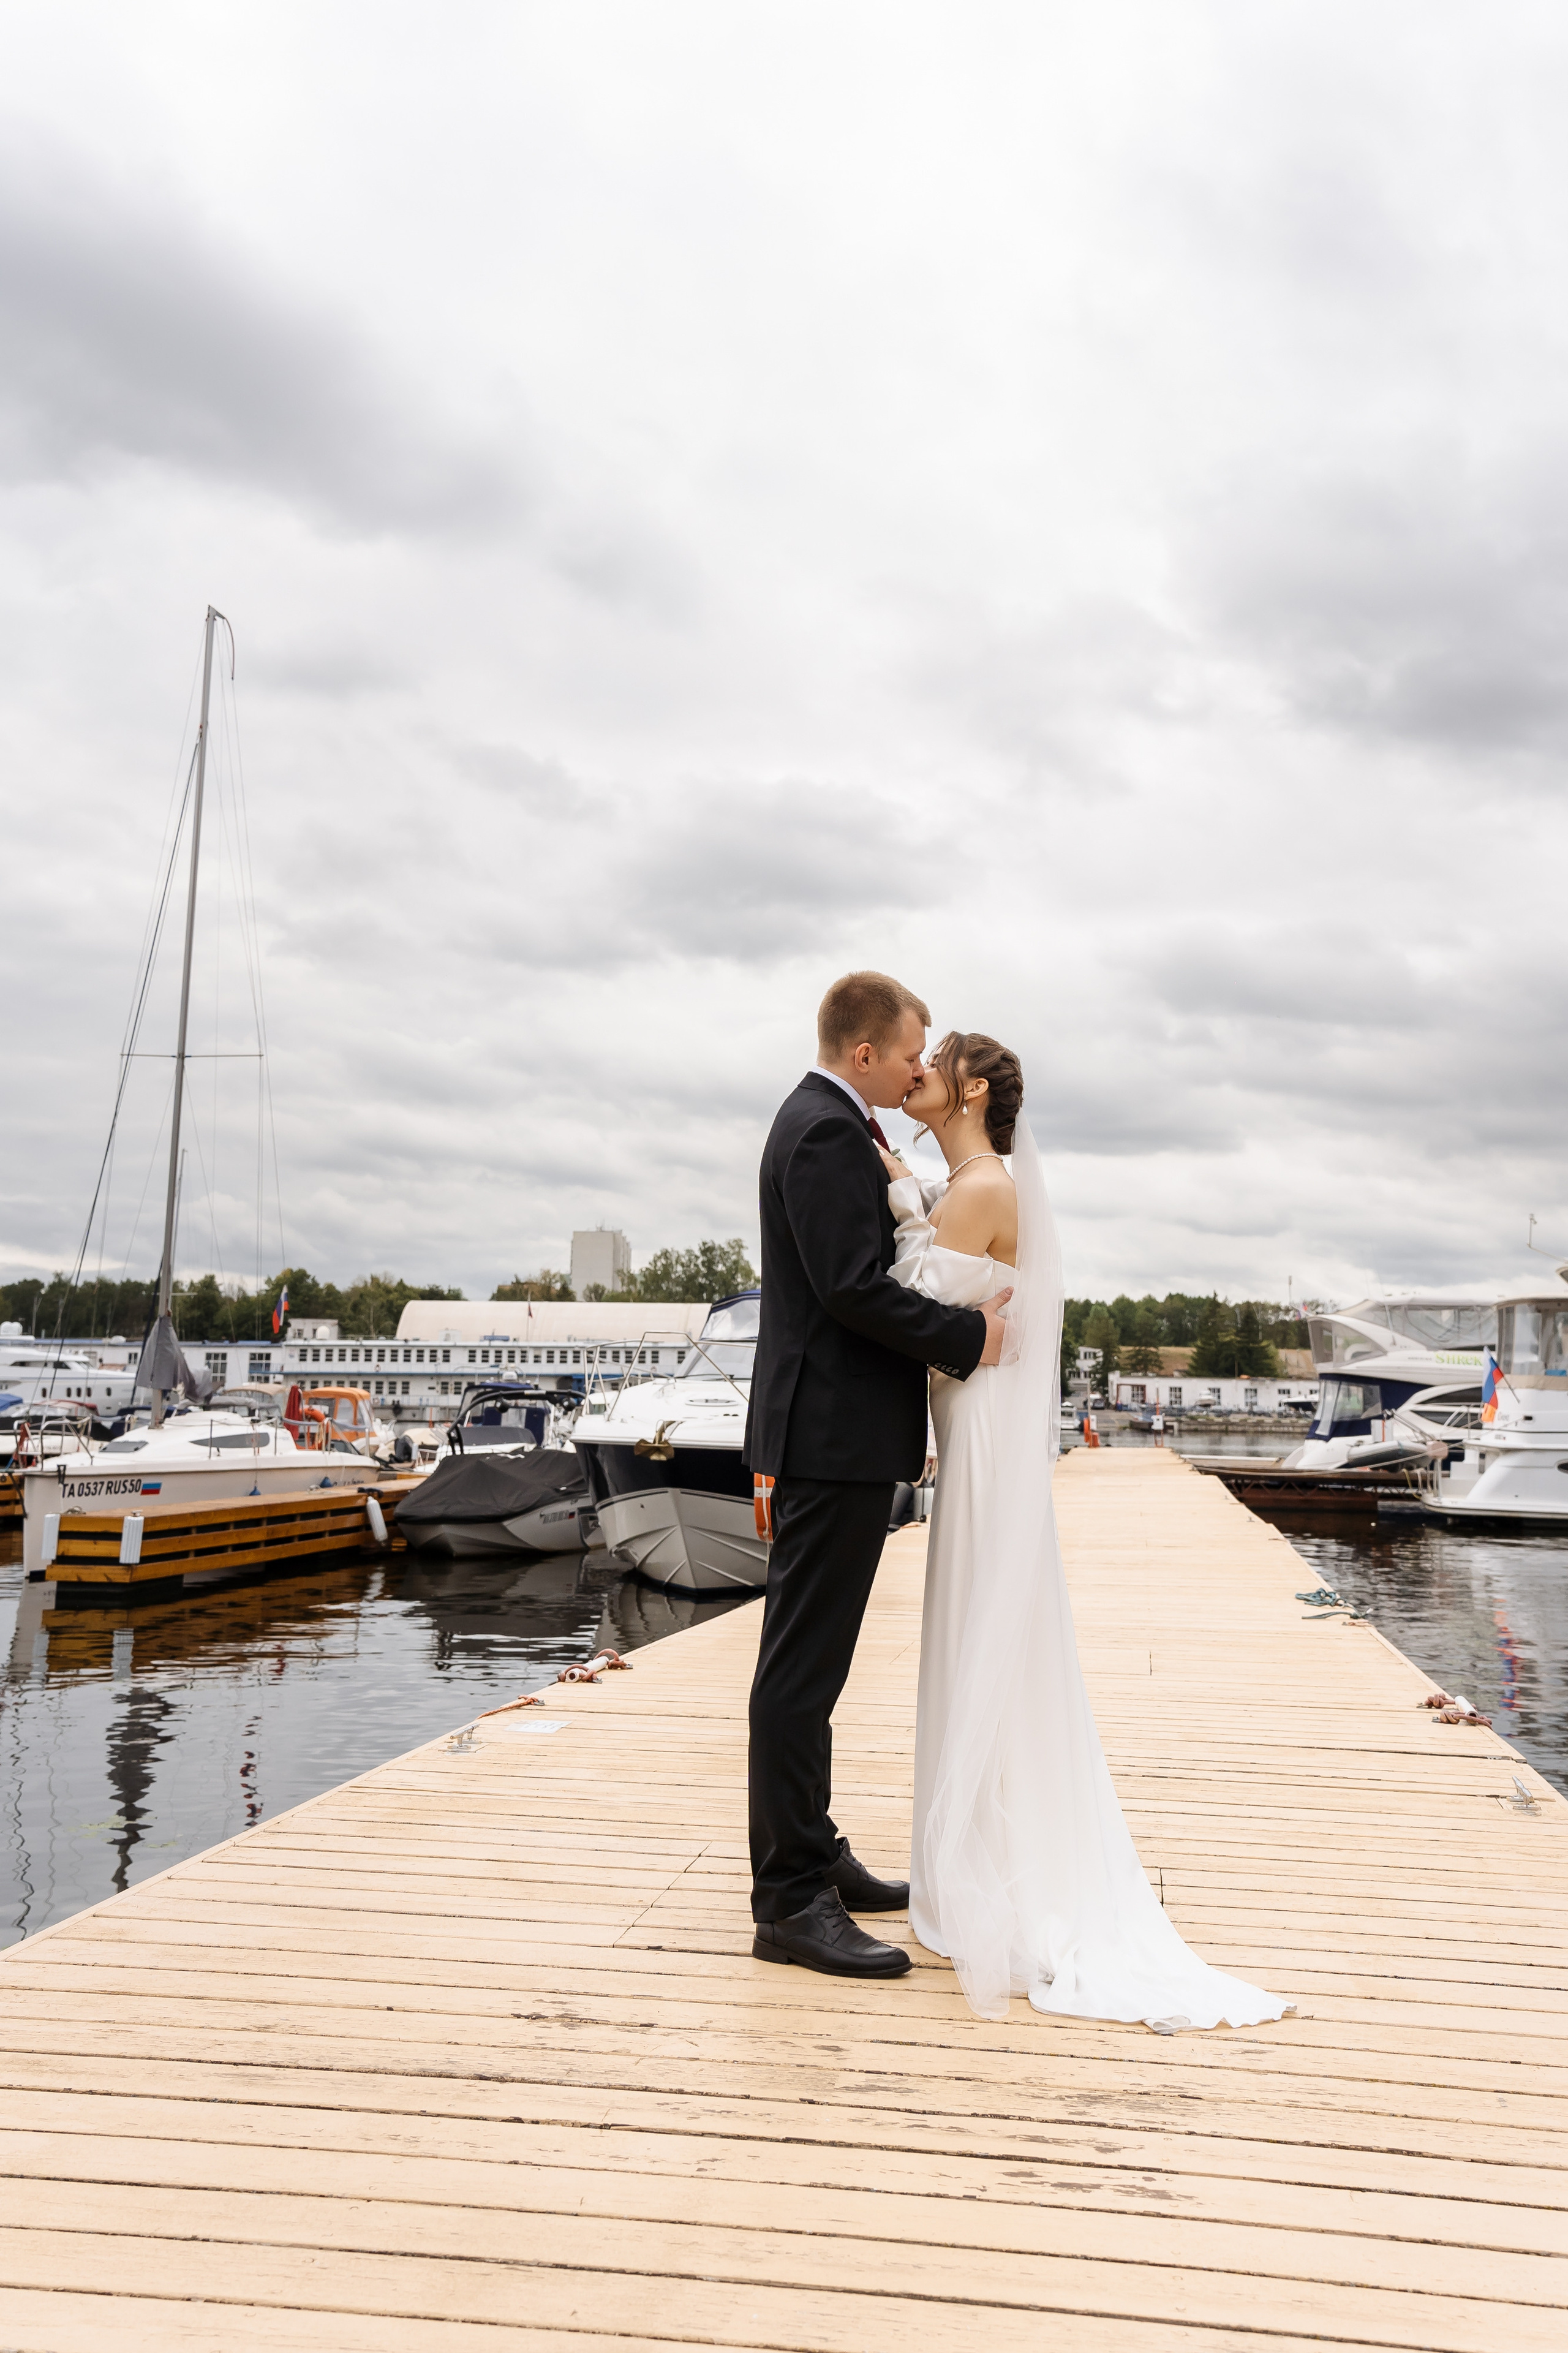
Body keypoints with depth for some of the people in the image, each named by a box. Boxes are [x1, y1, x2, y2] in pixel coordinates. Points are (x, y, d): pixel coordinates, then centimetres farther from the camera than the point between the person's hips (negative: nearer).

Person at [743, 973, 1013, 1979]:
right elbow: (854, 1287, -23)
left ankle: (807, 1854, 28)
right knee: (802, 1670, -6)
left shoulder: (826, 1123, 18)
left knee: (807, 1662, 16)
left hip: (833, 1435, 11)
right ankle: (792, 1901, 1)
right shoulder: (829, 1132, -15)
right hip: (836, 1439, -11)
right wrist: (968, 1336, -15)